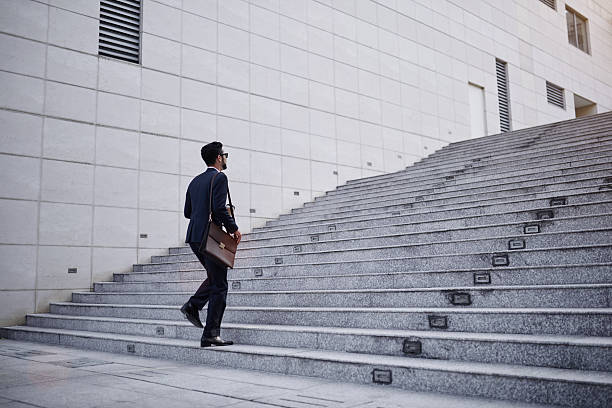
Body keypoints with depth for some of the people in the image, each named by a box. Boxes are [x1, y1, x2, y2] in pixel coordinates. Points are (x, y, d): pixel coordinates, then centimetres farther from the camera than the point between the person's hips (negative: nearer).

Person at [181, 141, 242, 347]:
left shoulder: (195, 181, 16)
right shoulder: (219, 178, -9)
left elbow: (187, 212, 17)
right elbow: (219, 208, -20)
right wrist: (233, 228, -8)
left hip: (194, 237, 8)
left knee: (214, 278, 25)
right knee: (219, 286, -1)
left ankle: (192, 305, 7)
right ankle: (211, 334, -1)